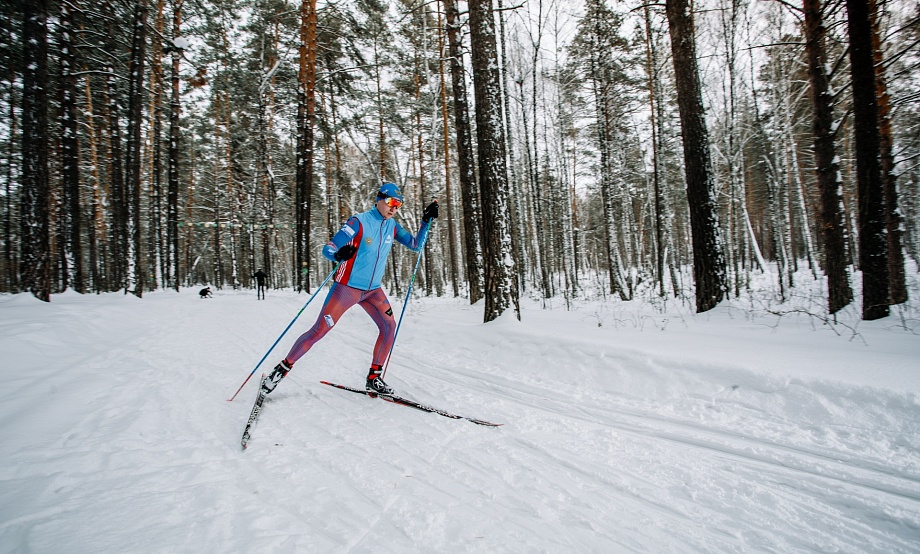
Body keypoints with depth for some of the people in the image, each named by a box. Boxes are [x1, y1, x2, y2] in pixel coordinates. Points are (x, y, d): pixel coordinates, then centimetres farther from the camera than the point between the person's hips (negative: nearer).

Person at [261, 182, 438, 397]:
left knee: (389, 326, -5)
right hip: (347, 287, -5)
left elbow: (416, 245, 7)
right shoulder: (359, 222, -15)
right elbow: (328, 248, -17)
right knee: (319, 331, -3)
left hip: (372, 290, 6)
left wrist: (426, 220, -5)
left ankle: (374, 379, 7)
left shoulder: (392, 226, 3)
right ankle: (283, 368, 16)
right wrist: (338, 255, -41)